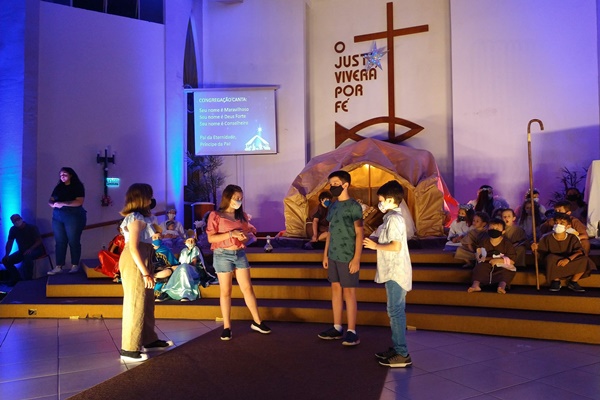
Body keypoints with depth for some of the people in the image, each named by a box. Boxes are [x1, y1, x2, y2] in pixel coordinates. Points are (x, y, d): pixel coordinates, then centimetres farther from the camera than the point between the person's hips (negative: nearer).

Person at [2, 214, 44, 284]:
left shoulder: (32, 228, -15)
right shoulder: (13, 229, -2)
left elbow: (39, 241, -17)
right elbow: (9, 242, 3)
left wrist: (30, 249, -32)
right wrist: (6, 255, -10)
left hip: (36, 250, -6)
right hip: (22, 251, 6)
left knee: (27, 256, -38)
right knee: (6, 260, -10)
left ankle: (28, 279, -25)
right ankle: (17, 278, 6)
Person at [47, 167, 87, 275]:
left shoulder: (77, 186, -1)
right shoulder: (58, 187, 16)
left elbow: (79, 202, -13)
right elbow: (50, 201, 13)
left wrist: (62, 203, -18)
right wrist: (54, 204, -10)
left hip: (73, 217, -5)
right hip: (57, 217, 5)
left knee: (73, 241, -2)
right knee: (59, 242, 2)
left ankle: (75, 266, 3)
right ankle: (58, 267, 3)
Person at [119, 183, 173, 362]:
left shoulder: (140, 217, 16)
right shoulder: (136, 219, -14)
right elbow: (133, 248, -21)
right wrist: (145, 273, -22)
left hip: (141, 262, 10)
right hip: (134, 264, -10)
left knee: (146, 303, 16)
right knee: (135, 305, -6)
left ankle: (149, 340, 28)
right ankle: (129, 349, 0)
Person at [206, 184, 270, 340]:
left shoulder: (242, 215, 9)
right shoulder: (215, 215, -7)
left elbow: (249, 232, 15)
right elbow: (210, 238, -11)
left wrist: (247, 236, -9)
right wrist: (230, 234, -20)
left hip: (240, 254, 4)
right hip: (223, 255, -4)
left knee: (247, 288, 6)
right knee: (225, 291, 4)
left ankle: (257, 322, 15)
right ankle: (226, 327, 12)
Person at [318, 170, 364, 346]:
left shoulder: (354, 206, -9)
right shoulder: (333, 206, 11)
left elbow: (359, 234, -12)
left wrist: (356, 258, -17)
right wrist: (325, 254, 13)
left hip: (348, 257, -7)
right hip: (333, 256, 7)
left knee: (349, 292, -1)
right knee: (335, 289, 11)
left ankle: (351, 331, 6)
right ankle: (337, 327, 21)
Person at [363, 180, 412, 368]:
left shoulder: (393, 218, -17)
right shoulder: (394, 217, 15)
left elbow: (396, 246, -24)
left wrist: (376, 245, -14)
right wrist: (377, 242, 11)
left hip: (395, 273, -10)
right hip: (394, 272, 10)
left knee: (395, 311, -5)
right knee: (395, 311, 15)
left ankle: (402, 354, 1)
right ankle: (397, 348, 25)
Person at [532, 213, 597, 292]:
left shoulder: (572, 238, -5)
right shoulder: (547, 238, -7)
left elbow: (579, 252, -18)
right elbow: (539, 252, -4)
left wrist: (568, 259, -35)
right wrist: (535, 248, -29)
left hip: (570, 265, 2)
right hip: (553, 266, -2)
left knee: (584, 259, -24)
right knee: (551, 257, -35)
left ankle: (573, 282, -2)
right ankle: (556, 281, -9)